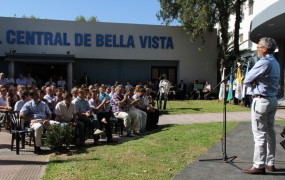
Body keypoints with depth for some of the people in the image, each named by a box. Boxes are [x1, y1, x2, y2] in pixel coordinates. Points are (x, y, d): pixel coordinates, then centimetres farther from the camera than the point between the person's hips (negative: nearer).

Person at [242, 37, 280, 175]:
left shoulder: (263, 62, -17)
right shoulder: (275, 63, 15)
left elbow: (246, 80, -14)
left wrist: (252, 83, 6)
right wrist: (255, 82, 1)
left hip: (261, 100, -10)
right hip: (273, 99, 10)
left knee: (260, 134, -5)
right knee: (270, 132, 13)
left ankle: (259, 166, -1)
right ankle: (270, 163, 21)